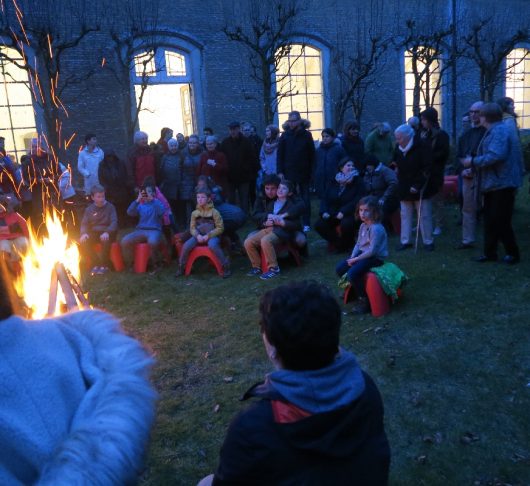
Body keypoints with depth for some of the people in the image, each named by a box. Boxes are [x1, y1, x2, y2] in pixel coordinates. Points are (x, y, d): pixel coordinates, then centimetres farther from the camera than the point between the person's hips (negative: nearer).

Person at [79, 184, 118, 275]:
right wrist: (84, 233, -18)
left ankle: (105, 265, -17)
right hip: (94, 233, 4)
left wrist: (107, 232, -31)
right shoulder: (89, 209, 10)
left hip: (106, 233, -3)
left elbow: (114, 222, -11)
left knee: (105, 240, -37)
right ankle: (96, 263, -10)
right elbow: (84, 224, 5)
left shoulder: (110, 207, 0)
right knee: (83, 241, -25)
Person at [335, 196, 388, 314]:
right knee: (340, 269, 3)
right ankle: (352, 289, 26)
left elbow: (372, 251, -25)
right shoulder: (363, 225, 6)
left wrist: (356, 259, -19)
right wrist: (352, 257, -5)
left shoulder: (376, 229, -22)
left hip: (375, 258, -9)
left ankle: (364, 300, -9)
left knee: (352, 273, -26)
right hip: (362, 253, 9)